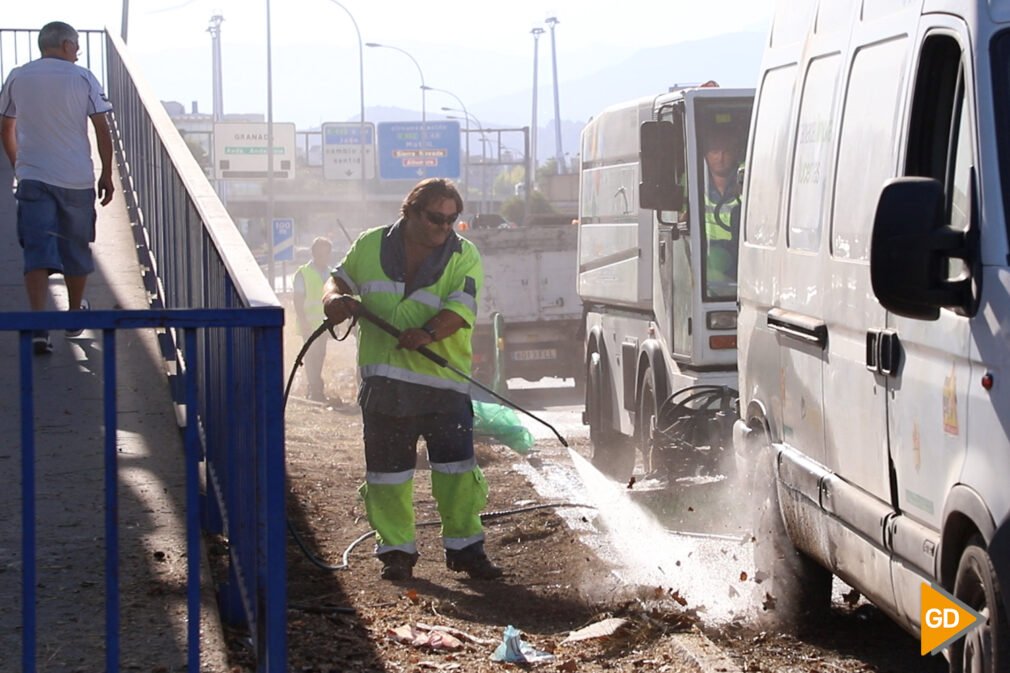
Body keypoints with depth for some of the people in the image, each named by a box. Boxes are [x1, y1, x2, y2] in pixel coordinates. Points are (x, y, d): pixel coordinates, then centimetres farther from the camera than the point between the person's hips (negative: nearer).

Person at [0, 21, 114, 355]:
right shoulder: (82, 78, -3)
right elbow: (102, 130, -4)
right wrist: (107, 174, 5)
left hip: (33, 177, 1)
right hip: (76, 178, -1)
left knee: (38, 251, -5)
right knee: (76, 249, 16)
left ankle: (39, 327, -20)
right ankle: (75, 316, 33)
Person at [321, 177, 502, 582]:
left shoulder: (463, 257, 1)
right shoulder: (371, 246, 8)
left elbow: (460, 309, -11)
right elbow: (342, 277, 21)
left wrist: (427, 333, -30)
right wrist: (336, 297, -4)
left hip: (443, 380, -1)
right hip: (384, 383, 1)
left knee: (456, 467, -3)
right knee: (388, 470, 4)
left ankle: (464, 546, 9)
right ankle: (396, 549, 15)